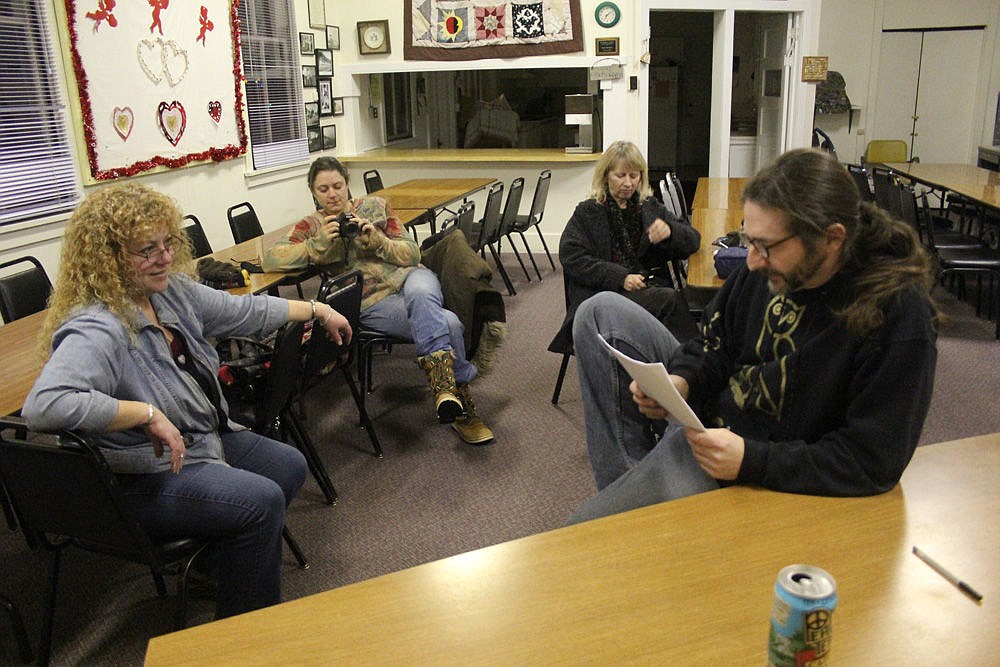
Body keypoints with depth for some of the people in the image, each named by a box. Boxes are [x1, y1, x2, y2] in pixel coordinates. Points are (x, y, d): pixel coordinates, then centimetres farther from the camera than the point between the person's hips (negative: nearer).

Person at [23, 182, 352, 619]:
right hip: (145, 478, -10)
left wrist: (318, 310, 18)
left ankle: (226, 563, 30)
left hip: (204, 439, 10)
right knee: (261, 499, -23)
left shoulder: (171, 291, -1)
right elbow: (43, 406, -45)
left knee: (289, 466, 12)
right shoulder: (95, 330, -29)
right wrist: (149, 414, -38)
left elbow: (244, 311, 13)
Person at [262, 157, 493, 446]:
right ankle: (460, 401, -19)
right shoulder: (311, 225, 9)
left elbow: (412, 254, 8)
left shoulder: (376, 206, 13)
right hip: (371, 301, -2)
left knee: (420, 293, -38)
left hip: (409, 278, 2)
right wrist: (319, 243, -17)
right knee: (447, 323, -28)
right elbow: (270, 258, -6)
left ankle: (442, 380, -42)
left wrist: (377, 240, -10)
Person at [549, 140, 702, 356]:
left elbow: (692, 240, 16)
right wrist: (621, 278, -14)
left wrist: (669, 232, -10)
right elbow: (571, 257, -3)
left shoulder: (651, 207, 22)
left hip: (653, 288, 4)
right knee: (672, 300, -31)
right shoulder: (587, 212, 12)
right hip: (604, 294, -3)